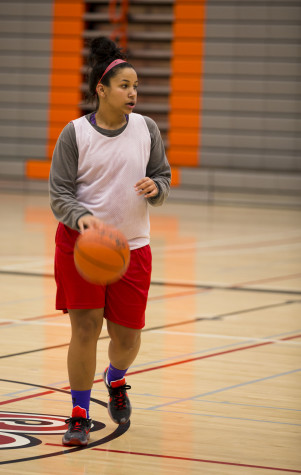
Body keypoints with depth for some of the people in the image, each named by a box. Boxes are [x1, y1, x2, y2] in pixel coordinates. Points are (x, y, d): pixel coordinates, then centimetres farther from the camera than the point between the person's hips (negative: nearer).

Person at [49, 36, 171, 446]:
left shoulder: (147, 129, 2)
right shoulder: (75, 133, -6)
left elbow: (164, 177, 11)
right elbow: (59, 193, -6)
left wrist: (156, 188, -13)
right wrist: (82, 217, -26)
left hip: (132, 246, 3)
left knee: (127, 337, 5)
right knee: (85, 327, -9)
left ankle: (115, 381, 41)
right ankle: (80, 416, 5)